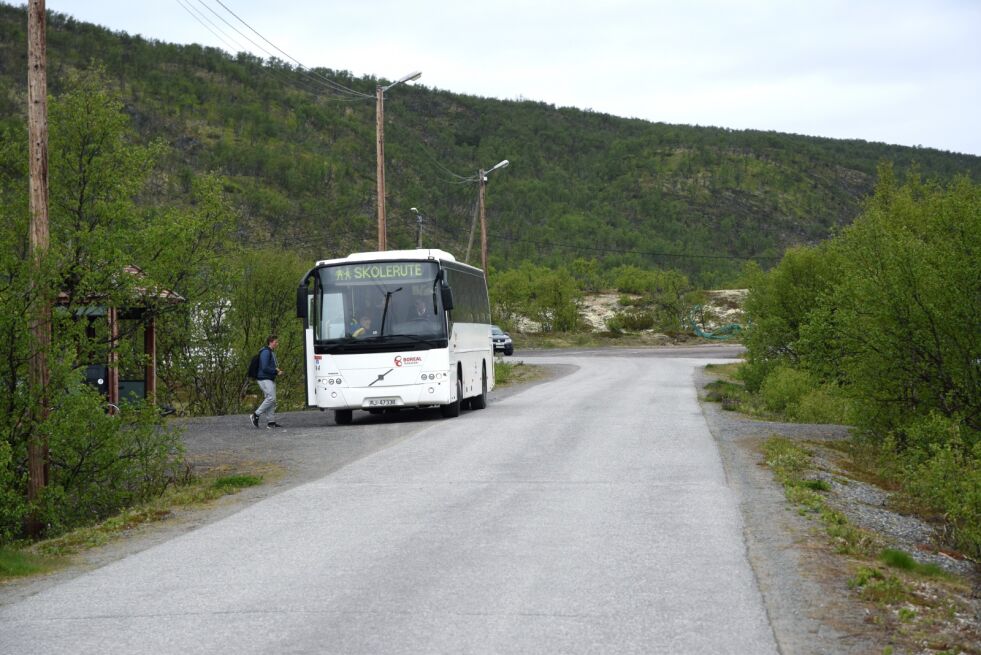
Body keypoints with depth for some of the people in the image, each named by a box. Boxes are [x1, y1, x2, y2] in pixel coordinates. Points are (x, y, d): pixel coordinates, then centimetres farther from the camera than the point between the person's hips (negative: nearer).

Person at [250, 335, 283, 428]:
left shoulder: (272, 352, 19)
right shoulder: (265, 352, -14)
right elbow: (264, 368, -21)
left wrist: (277, 370, 7)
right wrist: (276, 370, -11)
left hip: (270, 379, 10)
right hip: (264, 379, -10)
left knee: (272, 400, 5)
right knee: (271, 398, -16)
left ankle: (271, 422, 5)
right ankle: (256, 415, -9)